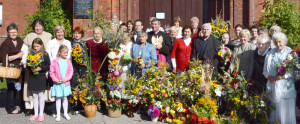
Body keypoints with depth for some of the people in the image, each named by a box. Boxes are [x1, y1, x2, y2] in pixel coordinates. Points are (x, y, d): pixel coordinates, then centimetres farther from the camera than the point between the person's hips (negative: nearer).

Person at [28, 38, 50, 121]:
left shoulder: (45, 54, -5)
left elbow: (48, 65, -7)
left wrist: (40, 68, -18)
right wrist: (31, 68, -12)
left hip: (41, 78, -3)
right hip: (32, 77, 4)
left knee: (40, 95, 4)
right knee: (34, 96, 11)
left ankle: (41, 114, 16)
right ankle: (36, 114, 22)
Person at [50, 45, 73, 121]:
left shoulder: (68, 61, 2)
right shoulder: (55, 61, -5)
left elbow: (71, 71, 0)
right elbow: (52, 72, -4)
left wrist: (66, 78, -12)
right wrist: (55, 79, -14)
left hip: (66, 83, 2)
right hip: (57, 83, -2)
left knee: (65, 98, 11)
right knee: (58, 98, 6)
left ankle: (65, 113, 24)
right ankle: (58, 114, 17)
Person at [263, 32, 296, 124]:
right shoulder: (270, 53, 11)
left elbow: (294, 71, -7)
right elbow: (265, 70, 13)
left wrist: (283, 76, -18)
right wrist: (269, 77, -6)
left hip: (285, 87, -4)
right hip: (272, 86, 4)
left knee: (285, 109, -2)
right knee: (274, 108, 9)